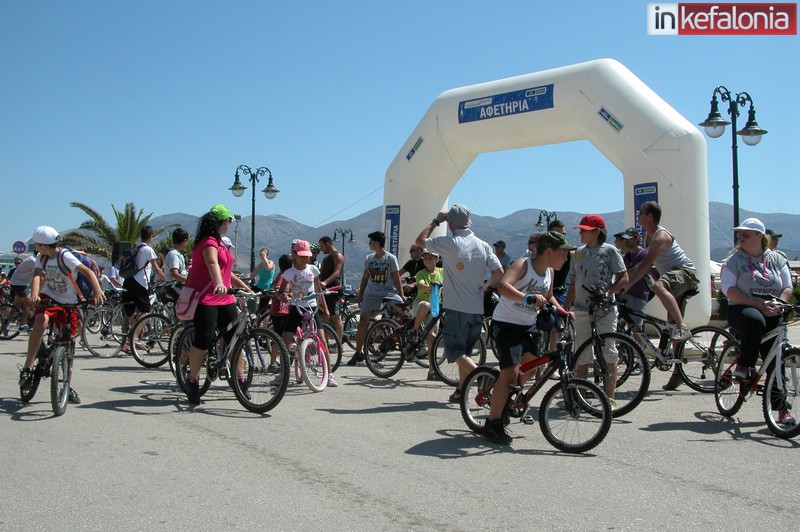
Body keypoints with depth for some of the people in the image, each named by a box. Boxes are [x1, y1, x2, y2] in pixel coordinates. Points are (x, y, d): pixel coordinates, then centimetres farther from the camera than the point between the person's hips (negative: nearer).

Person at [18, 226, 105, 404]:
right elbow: (37, 276, -18)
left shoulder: (65, 256, -17)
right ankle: (27, 369, -25)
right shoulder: (42, 258, -3)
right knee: (40, 321, -31)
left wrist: (97, 290, -45)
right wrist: (34, 295, -38)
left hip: (68, 304, -2)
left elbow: (88, 271, -28)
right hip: (48, 299, 2)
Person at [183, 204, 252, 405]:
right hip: (204, 298, -9)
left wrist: (244, 286, 22)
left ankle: (239, 378, 12)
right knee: (204, 338, -8)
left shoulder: (219, 243, 19)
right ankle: (193, 381, 7)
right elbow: (212, 264, -32)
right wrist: (219, 284, -49)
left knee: (234, 337, 4)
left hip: (224, 298, 9)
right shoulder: (208, 242, -12)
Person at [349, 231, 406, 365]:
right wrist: (360, 294, 14)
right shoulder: (369, 258, 8)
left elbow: (396, 278, -2)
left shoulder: (391, 258, -4)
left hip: (388, 292, -3)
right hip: (372, 293, 3)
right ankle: (357, 353, 3)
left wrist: (401, 295, -8)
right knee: (363, 321, -6)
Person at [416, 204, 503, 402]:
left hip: (457, 307, -6)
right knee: (464, 351, 17)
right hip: (478, 308, 6)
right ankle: (461, 390, 22)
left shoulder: (449, 243, -12)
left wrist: (436, 221, 10)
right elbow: (499, 272, 3)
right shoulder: (483, 245, 3)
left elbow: (420, 240, 0)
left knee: (455, 351, -1)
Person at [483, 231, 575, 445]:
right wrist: (528, 297, -50)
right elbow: (503, 286, -38)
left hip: (526, 327, 9)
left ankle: (502, 400, 38)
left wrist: (562, 311, 8)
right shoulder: (522, 265, -19)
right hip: (506, 325, -9)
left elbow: (548, 296, 24)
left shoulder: (549, 272, 5)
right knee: (510, 372, -16)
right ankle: (493, 424, -6)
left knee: (531, 367, 15)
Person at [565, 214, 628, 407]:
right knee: (582, 356, 6)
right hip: (581, 310, 5)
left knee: (608, 354, -3)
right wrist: (565, 308, 12)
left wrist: (606, 292, -20)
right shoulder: (578, 253, 14)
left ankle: (609, 398, 3)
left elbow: (623, 279, -5)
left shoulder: (609, 250, -1)